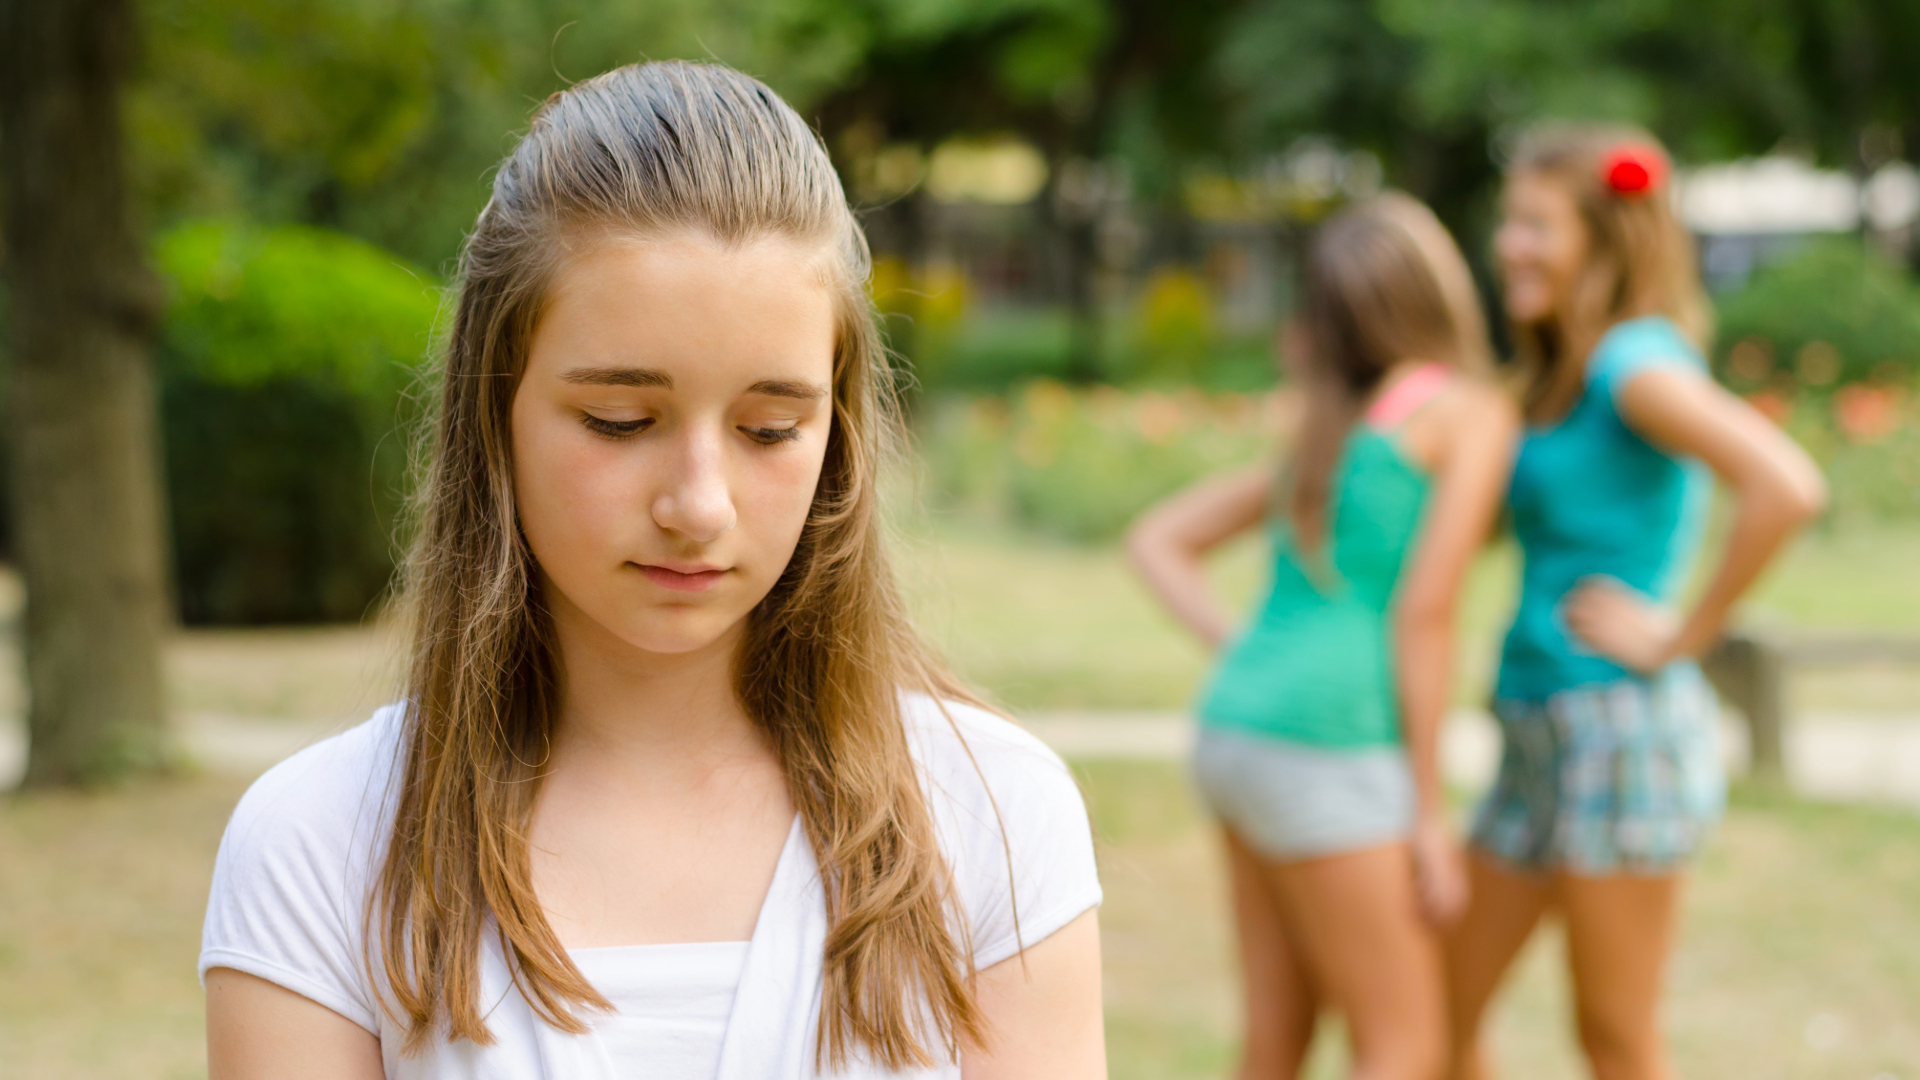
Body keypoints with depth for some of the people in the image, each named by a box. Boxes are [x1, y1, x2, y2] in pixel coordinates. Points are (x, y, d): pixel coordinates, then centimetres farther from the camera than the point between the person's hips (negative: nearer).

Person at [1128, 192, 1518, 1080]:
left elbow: (1156, 541, 21)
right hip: (1328, 746, -8)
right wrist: (1429, 813, -7)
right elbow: (1423, 613, -10)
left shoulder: (1330, 431, 19)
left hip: (1237, 721, 8)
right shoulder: (1471, 414, -2)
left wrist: (1236, 649, 11)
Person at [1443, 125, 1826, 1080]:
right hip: (1539, 739, 9)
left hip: (1622, 727, -9)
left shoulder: (1638, 360, -13)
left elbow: (1787, 488, -28)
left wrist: (1684, 636, -19)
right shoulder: (1559, 379, 14)